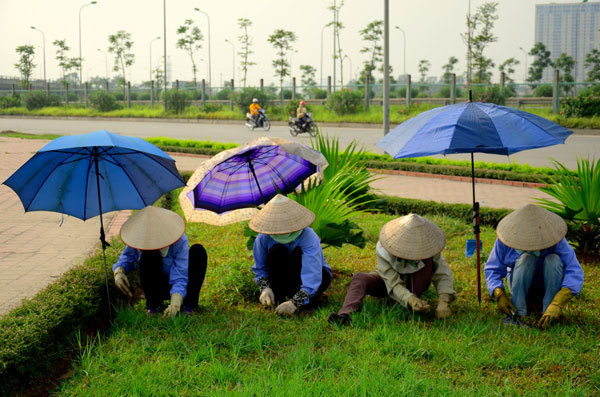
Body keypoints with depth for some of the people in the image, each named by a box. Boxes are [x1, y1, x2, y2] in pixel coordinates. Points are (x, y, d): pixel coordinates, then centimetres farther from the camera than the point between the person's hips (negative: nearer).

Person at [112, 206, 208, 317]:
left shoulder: (180, 241, -26)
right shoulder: (137, 239, -18)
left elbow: (180, 278, -30)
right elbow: (125, 259, 1)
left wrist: (174, 304, -46)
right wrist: (119, 271, -25)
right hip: (156, 288, 1)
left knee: (198, 250, -27)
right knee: (148, 255, -31)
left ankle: (189, 307, -26)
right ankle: (152, 307, -20)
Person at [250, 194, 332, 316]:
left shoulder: (309, 238, -32)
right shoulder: (264, 238, -20)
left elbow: (312, 275, -42)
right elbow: (259, 269, -5)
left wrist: (296, 303, -53)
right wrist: (265, 288, -26)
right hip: (284, 278, 3)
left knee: (298, 252, -33)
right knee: (275, 251, -27)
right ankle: (278, 298, -20)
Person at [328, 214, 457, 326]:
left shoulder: (427, 246, -28)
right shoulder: (383, 250, -34)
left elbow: (443, 274, -24)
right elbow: (394, 285, -35)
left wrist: (444, 302, -40)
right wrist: (410, 300, -55)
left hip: (415, 284, 3)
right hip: (389, 281, -3)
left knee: (427, 260, -26)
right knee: (359, 278, -31)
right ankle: (345, 315, -52)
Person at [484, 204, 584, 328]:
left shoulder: (555, 240, -24)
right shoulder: (504, 241, -20)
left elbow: (575, 272, -32)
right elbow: (492, 270, -13)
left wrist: (557, 305, -45)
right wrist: (500, 295, -33)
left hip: (548, 285, 0)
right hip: (520, 284, 0)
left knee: (554, 260, -31)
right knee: (526, 258, -30)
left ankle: (548, 319, -29)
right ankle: (515, 313, -30)